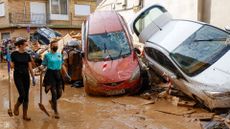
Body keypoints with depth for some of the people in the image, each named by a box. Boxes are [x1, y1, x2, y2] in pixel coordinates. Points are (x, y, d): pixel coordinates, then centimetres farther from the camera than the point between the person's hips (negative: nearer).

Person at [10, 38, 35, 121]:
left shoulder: (27, 55, 4)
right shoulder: (14, 54, -6)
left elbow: (30, 67, 6)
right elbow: (12, 66, 2)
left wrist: (33, 78, 6)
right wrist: (10, 63, -18)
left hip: (26, 76, 4)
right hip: (18, 76, -4)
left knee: (26, 96, 4)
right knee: (22, 95, -14)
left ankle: (25, 115, 14)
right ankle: (16, 107, 18)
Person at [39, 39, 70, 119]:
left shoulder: (60, 55, 10)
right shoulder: (47, 55, -2)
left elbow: (62, 65, 15)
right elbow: (43, 65, -4)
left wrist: (66, 74, 12)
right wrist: (40, 67, -27)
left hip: (58, 74, 5)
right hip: (50, 74, -4)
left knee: (59, 93, 4)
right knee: (54, 93, -5)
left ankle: (52, 101, 38)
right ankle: (56, 111, 7)